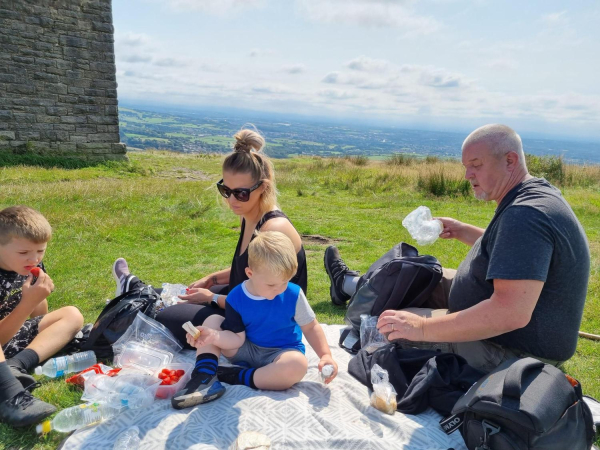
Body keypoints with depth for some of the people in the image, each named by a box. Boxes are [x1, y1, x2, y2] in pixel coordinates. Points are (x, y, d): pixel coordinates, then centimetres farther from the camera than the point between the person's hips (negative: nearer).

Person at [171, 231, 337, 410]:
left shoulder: (293, 294, -15)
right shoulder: (236, 298, -11)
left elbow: (311, 327, -5)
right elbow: (237, 338, -12)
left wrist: (325, 355, -18)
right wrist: (213, 337, -32)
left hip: (280, 353, -2)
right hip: (246, 349, 3)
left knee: (298, 364, -37)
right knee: (212, 321, -9)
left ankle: (240, 377, -23)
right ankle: (205, 376, -23)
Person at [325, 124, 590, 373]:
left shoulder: (526, 215, -30)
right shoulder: (535, 194, 3)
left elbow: (511, 313, -38)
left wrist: (423, 327, -35)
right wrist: (460, 231, 8)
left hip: (507, 350, -9)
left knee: (384, 325, -3)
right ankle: (350, 283, 41)